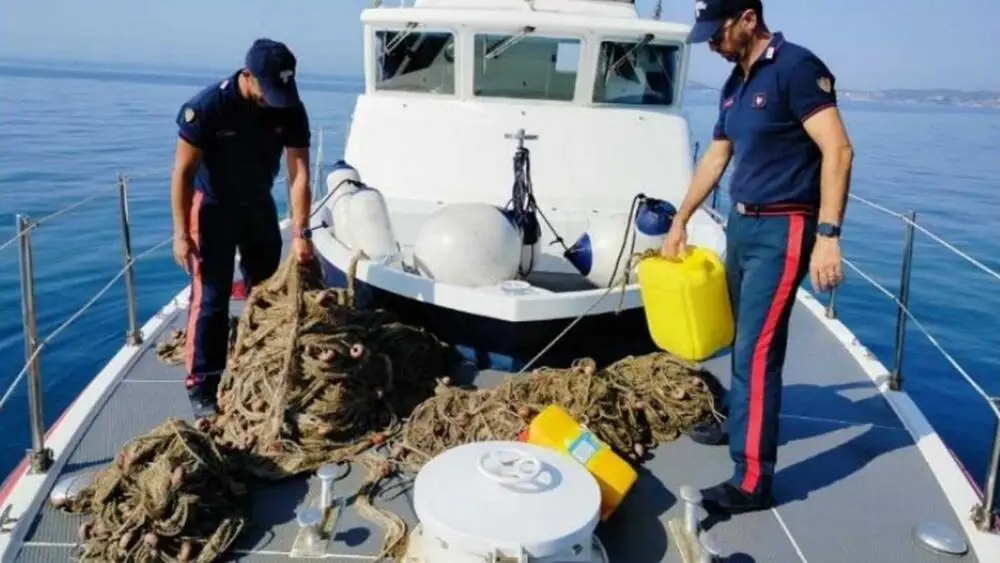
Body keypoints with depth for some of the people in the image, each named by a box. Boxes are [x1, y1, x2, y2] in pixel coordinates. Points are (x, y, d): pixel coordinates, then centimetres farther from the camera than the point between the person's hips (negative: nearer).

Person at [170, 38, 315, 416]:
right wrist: (181, 234, -21)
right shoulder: (208, 107, -26)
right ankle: (202, 386, 3)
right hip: (214, 206, -4)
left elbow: (299, 173, -19)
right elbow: (183, 171, -20)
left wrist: (300, 233, -27)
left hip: (259, 205, 5)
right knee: (210, 298, -7)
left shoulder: (290, 110, -17)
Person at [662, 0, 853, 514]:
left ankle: (753, 481, -1)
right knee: (743, 336, 18)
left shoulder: (796, 67, -13)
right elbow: (716, 157, 21)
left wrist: (827, 234, -27)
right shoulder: (735, 83, 12)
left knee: (758, 349, -8)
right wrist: (680, 221, 24)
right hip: (741, 223, 8)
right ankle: (738, 419, 36)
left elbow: (838, 150, -20)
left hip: (781, 229, -8)